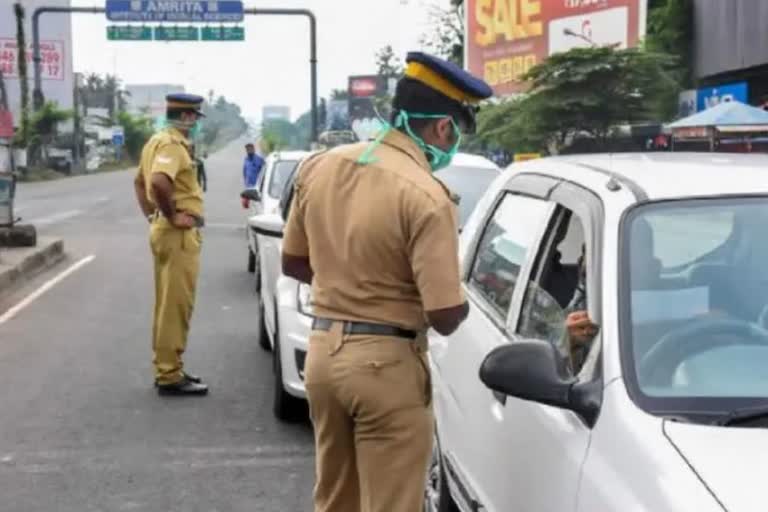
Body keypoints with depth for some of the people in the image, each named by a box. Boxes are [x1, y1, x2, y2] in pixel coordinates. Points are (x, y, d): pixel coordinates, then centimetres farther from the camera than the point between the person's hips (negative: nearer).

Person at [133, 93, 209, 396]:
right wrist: (172, 215, -22)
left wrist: (151, 215, 19)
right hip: (178, 234, -11)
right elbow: (159, 182, -33)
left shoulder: (158, 141, 16)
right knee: (176, 306, -6)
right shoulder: (172, 144, -16)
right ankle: (170, 376, -1)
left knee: (168, 304, 16)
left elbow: (140, 181, 27)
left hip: (164, 230, 11)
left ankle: (167, 369, 24)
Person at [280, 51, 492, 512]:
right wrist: (461, 299, 3)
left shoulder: (319, 166, 2)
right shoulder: (427, 196, -19)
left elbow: (294, 263, 13)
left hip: (323, 350, 7)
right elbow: (445, 317, -18)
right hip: (386, 362, -7)